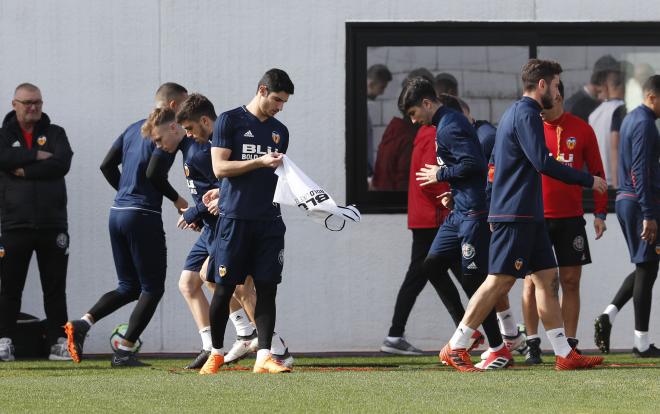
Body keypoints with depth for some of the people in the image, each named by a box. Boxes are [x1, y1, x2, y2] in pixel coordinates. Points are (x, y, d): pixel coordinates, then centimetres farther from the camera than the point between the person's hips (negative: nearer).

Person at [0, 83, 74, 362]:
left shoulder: (54, 134, 10)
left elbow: (62, 163, -9)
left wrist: (25, 171, -10)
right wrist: (37, 156, -12)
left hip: (52, 224, 1)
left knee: (55, 287, 3)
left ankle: (58, 341, 6)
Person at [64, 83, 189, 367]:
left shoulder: (135, 129, 16)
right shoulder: (166, 134, -9)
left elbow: (107, 166, 15)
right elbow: (154, 173, -19)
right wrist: (177, 199, -5)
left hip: (118, 213, 8)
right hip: (144, 216, -8)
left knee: (129, 287, 16)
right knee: (152, 288, 3)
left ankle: (83, 323, -4)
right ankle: (124, 352, -1)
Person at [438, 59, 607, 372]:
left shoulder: (515, 113, 20)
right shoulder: (527, 114, -12)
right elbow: (542, 163, -21)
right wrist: (588, 181, -14)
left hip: (527, 216, 10)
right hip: (515, 215, -10)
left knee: (547, 279, 7)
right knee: (500, 281, -9)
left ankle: (565, 354, 6)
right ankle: (455, 348, -5)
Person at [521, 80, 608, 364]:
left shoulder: (581, 130, 3)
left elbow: (596, 172, 9)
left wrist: (600, 213, 4)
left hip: (571, 218, 1)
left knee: (571, 281, 2)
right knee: (533, 280, -3)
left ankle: (570, 344, 8)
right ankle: (532, 345, 2)